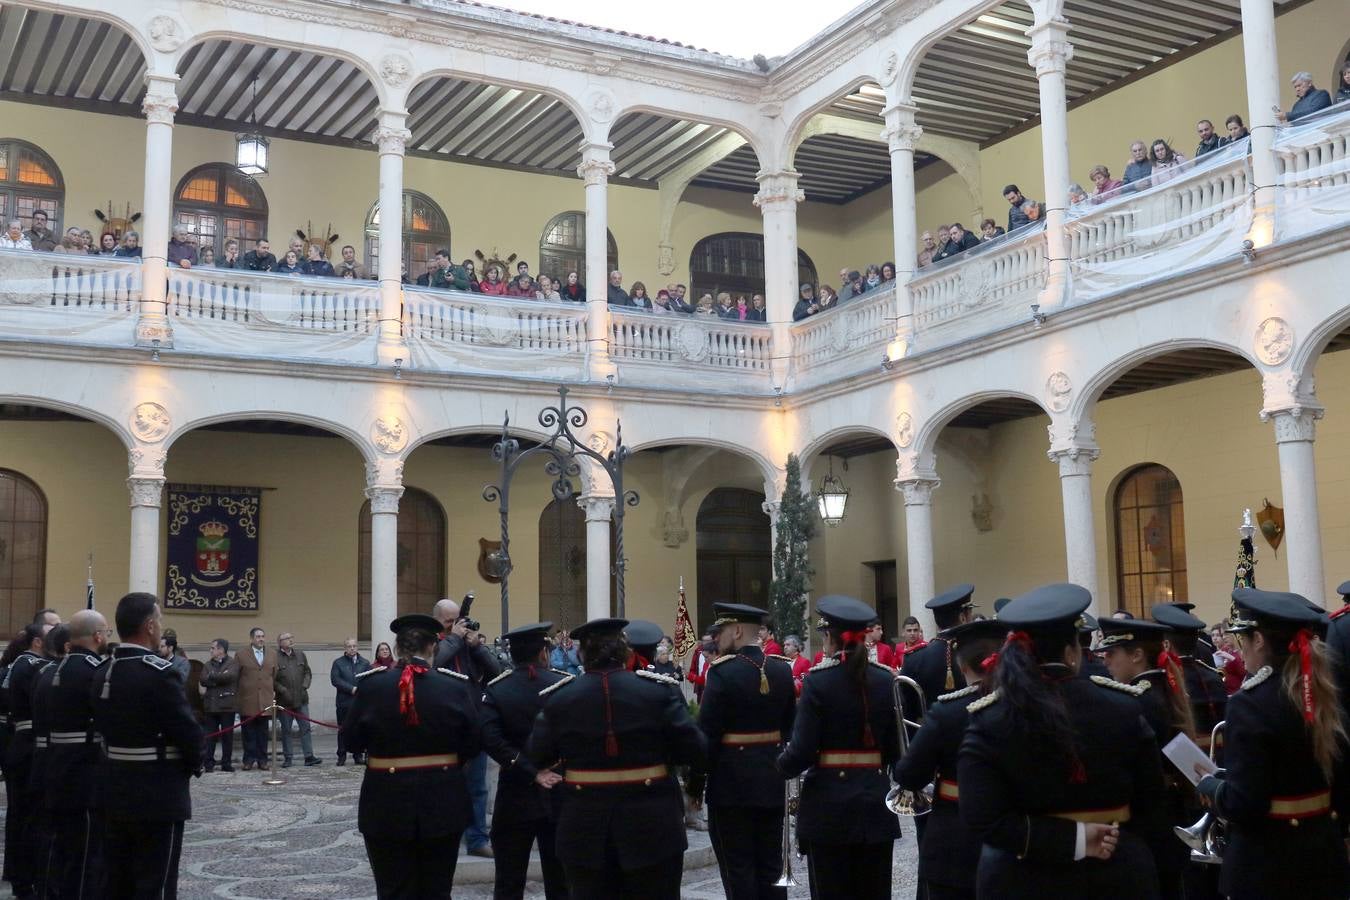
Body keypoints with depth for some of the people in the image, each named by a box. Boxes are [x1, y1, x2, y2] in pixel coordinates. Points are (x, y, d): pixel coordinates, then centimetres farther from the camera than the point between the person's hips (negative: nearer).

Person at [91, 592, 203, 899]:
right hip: (157, 796, -8)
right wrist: (194, 765, 0)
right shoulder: (158, 673, -20)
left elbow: (102, 727, 13)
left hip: (115, 791, 8)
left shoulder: (102, 674, 6)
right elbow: (187, 731, -19)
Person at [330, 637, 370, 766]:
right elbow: (335, 679, -7)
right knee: (343, 730, 4)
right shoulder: (338, 663, 6)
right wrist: (351, 689, -13)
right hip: (344, 702, -1)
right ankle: (341, 756, 11)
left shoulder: (365, 663, 11)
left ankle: (358, 755, 10)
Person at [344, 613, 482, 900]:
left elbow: (351, 742, 0)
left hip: (387, 805, 0)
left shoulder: (371, 685, -7)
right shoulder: (457, 686, -7)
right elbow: (474, 745, -3)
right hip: (443, 803, 1)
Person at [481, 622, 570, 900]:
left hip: (516, 797, 0)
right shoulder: (567, 684, -4)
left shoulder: (496, 690, -4)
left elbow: (491, 739, -19)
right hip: (560, 795, 0)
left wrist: (532, 773, -18)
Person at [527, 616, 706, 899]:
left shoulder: (558, 696, -4)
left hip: (585, 828, 2)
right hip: (651, 825, -1)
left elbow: (538, 757, 1)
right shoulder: (659, 689, -9)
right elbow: (695, 750, -10)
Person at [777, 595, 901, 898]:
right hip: (876, 802, 4)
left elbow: (802, 751, -14)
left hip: (830, 806, -4)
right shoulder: (885, 679, 2)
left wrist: (782, 765, 6)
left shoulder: (818, 680, -11)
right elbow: (896, 748, 4)